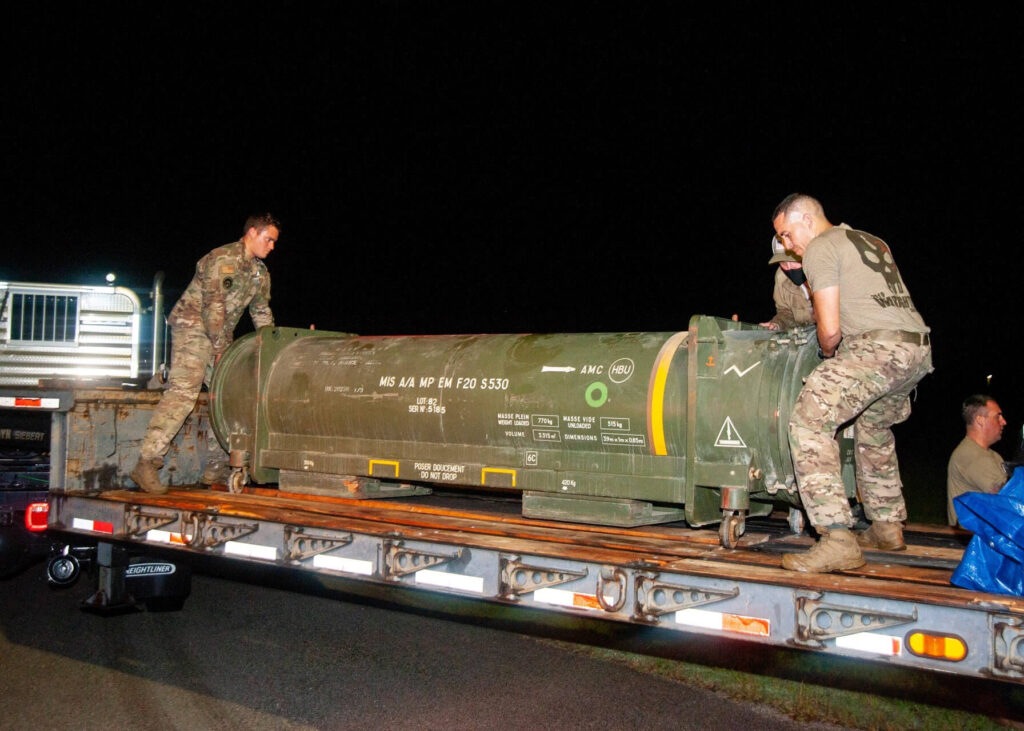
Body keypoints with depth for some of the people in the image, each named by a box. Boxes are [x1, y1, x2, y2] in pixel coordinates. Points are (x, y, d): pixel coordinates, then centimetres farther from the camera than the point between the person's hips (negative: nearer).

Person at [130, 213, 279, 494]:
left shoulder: (260, 272, 14)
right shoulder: (222, 259, -14)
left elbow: (262, 313, 19)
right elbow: (213, 306, -18)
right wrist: (220, 347, -17)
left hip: (220, 336, 9)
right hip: (193, 326, -9)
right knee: (183, 391, -21)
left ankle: (215, 469, 9)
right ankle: (146, 464, -24)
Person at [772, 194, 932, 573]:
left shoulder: (820, 248, 1)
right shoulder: (873, 242, 27)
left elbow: (830, 330, -7)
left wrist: (827, 354, 15)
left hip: (879, 347, -9)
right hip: (918, 347, 9)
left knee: (810, 419, -13)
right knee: (872, 427, 29)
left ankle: (838, 540, -21)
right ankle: (887, 526, 35)